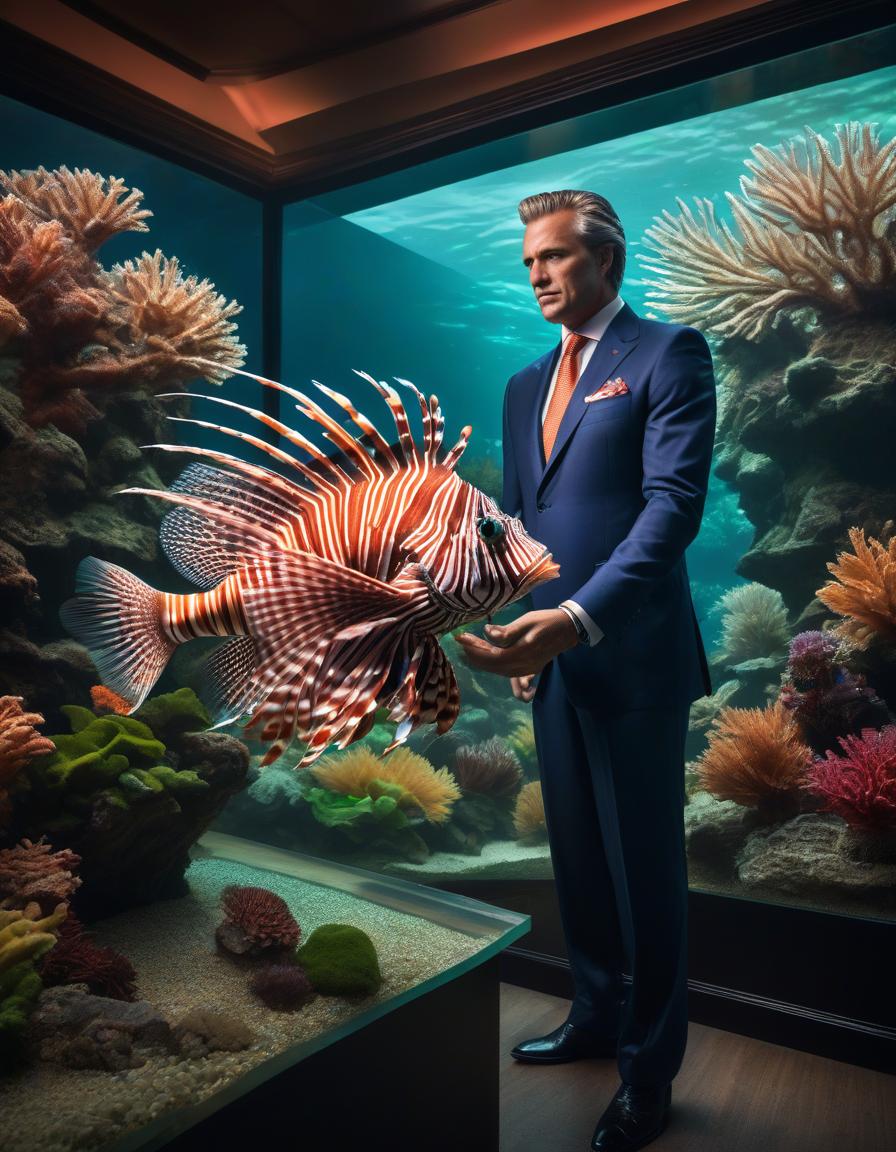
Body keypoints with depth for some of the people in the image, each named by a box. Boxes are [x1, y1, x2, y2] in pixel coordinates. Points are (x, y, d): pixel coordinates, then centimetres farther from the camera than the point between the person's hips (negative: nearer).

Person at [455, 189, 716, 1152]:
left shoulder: (669, 353, -5)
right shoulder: (525, 385, 16)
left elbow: (674, 502, -17)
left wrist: (577, 620, -28)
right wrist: (522, 633, 10)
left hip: (632, 656, -6)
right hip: (549, 655, 7)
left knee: (644, 868, 6)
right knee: (578, 858, 18)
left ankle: (649, 1074, 25)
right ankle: (595, 1019, 39)